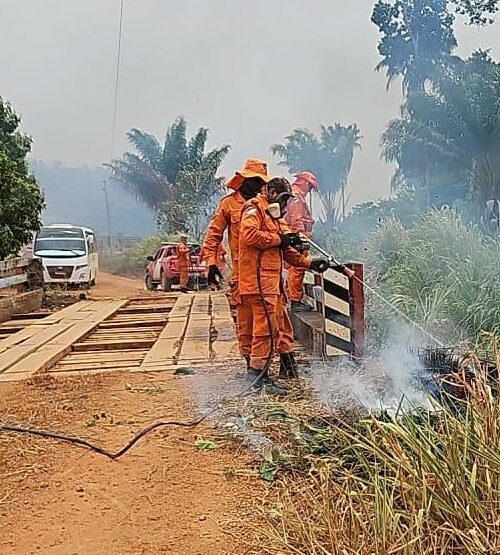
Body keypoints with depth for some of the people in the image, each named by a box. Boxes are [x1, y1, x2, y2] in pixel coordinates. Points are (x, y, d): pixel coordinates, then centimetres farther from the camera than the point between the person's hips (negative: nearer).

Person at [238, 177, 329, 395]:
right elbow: (250, 235, -20)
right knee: (266, 328, -12)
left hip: (271, 282, 10)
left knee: (271, 330, 11)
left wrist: (309, 262, 10)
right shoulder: (254, 209, -1)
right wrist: (279, 239, -12)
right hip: (258, 280, -10)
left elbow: (288, 252, 24)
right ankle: (257, 375, -7)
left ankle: (257, 375, 18)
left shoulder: (276, 218, 28)